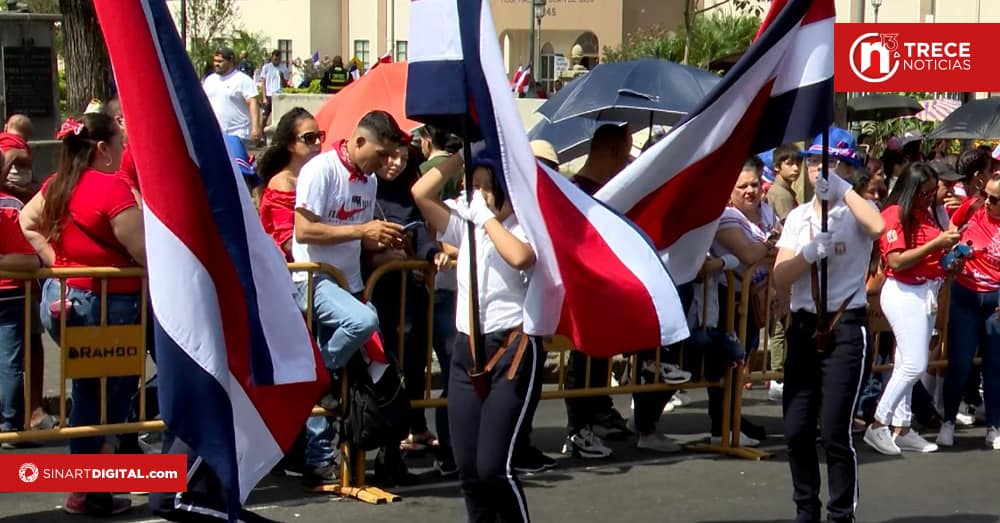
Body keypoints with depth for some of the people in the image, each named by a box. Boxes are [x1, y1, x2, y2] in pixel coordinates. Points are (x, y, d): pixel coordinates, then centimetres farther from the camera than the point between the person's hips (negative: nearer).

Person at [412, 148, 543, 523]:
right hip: (467, 351, 7)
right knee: (468, 469, 5)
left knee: (494, 467, -14)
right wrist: (463, 156, 3)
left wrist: (488, 218, -17)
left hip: (514, 351, -7)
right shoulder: (466, 226, 12)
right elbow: (421, 194, 7)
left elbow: (520, 257, -29)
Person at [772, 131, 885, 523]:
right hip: (804, 326, 5)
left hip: (845, 328, -5)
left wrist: (843, 189, -23)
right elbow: (780, 277, 2)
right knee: (796, 430, 6)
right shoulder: (798, 217, 11)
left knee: (834, 430, -9)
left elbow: (877, 227, -28)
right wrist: (811, 253, -16)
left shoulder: (856, 211, -2)